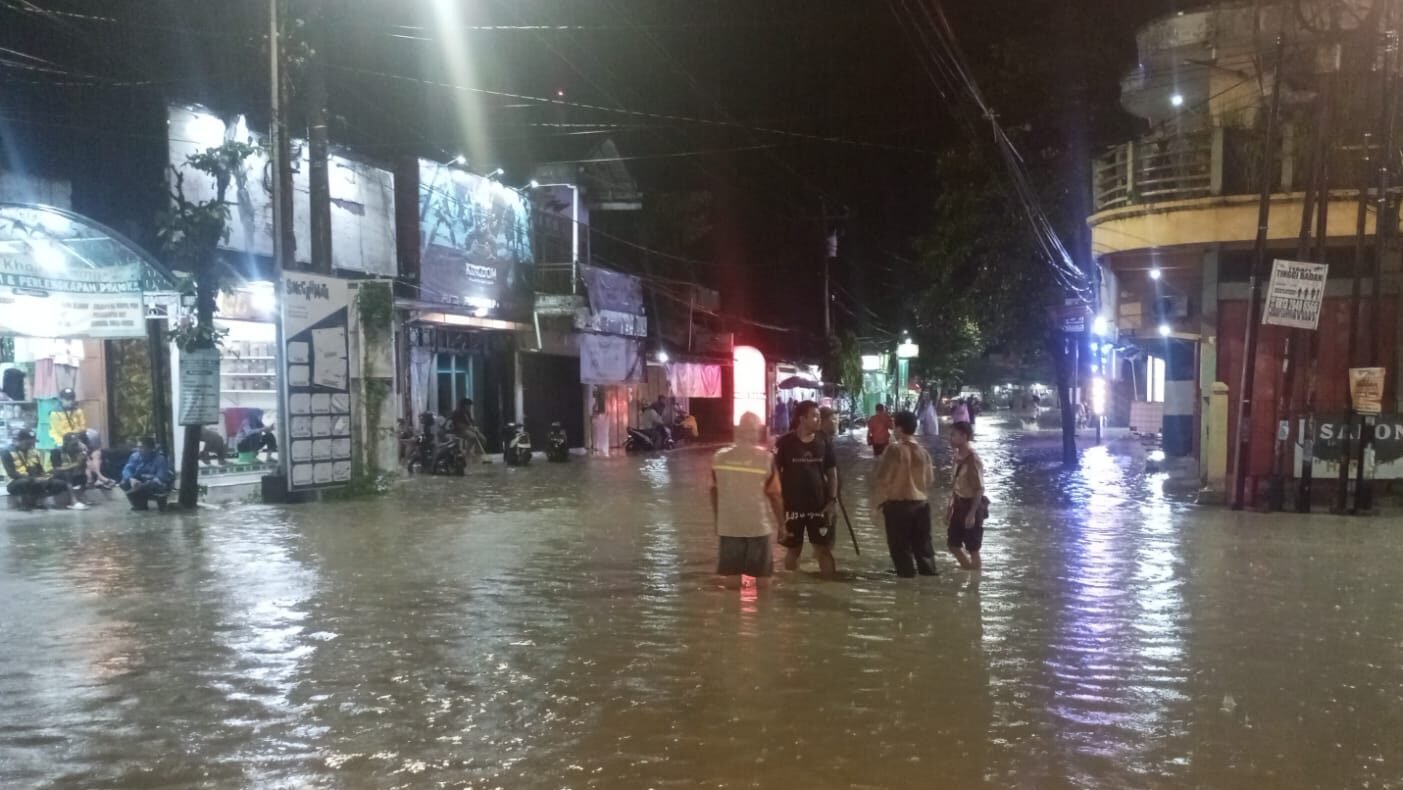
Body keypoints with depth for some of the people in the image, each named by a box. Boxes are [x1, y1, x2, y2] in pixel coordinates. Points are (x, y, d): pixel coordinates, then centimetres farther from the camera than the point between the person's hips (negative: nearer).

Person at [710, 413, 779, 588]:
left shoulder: (719, 456, -2)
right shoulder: (765, 457, -10)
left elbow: (714, 492, 7)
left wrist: (717, 520, 20)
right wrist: (781, 522, 5)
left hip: (728, 526, 3)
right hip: (758, 526, -2)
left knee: (732, 577, 9)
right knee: (762, 575, 10)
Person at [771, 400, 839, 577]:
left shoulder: (823, 442, 1)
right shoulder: (785, 443, -8)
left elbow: (832, 472, 6)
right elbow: (775, 472, -4)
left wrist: (833, 500, -2)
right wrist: (779, 500, -10)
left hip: (819, 506, 2)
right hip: (793, 506, -2)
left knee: (824, 549, 3)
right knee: (794, 549, 11)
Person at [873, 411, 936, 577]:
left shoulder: (895, 449, -14)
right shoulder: (923, 452, 2)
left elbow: (883, 478, -13)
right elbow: (930, 479, 11)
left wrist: (877, 502, -2)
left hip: (897, 504, -5)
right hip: (921, 503, 5)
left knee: (901, 547, 4)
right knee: (923, 545, 14)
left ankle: (907, 576, 6)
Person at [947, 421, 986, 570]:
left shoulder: (973, 459, -19)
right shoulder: (958, 457, 8)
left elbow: (979, 489, -20)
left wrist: (972, 513, -22)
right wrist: (950, 508, 17)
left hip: (972, 505, -9)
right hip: (960, 504, 9)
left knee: (972, 548, 1)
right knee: (952, 543, 14)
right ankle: (968, 570, 30)